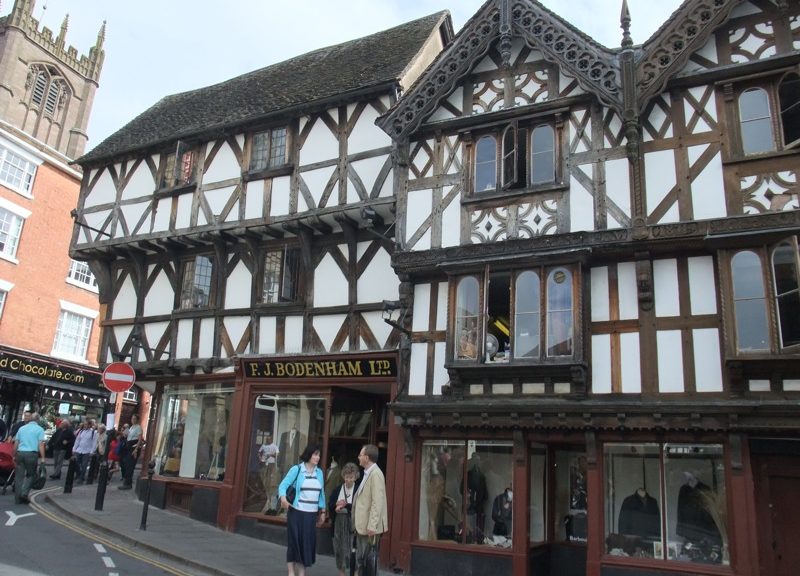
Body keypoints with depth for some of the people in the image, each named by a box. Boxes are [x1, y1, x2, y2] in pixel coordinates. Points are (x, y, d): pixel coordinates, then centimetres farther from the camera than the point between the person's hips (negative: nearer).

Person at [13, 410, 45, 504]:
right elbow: (41, 444, -8)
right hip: (32, 454, -4)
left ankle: (18, 498, 9)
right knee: (30, 475, 10)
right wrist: (42, 458, -7)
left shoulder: (22, 428, 13)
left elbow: (16, 443, 14)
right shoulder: (39, 429, -1)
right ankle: (24, 493, -7)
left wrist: (14, 455, 22)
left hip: (20, 453, 4)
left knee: (19, 476, 8)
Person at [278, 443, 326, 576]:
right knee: (295, 542, 1)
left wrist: (322, 511, 13)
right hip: (297, 512, -4)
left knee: (308, 543, 6)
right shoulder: (296, 469, -5)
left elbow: (321, 493, 14)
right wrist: (283, 498, -30)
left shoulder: (319, 472, 8)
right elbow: (283, 485, -10)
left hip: (312, 514, 4)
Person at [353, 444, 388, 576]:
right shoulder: (367, 473, 13)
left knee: (369, 560, -2)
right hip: (362, 525, 9)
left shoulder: (376, 474, -17)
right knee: (360, 559, 14)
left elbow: (377, 502, -22)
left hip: (369, 527, -9)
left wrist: (371, 526, -23)